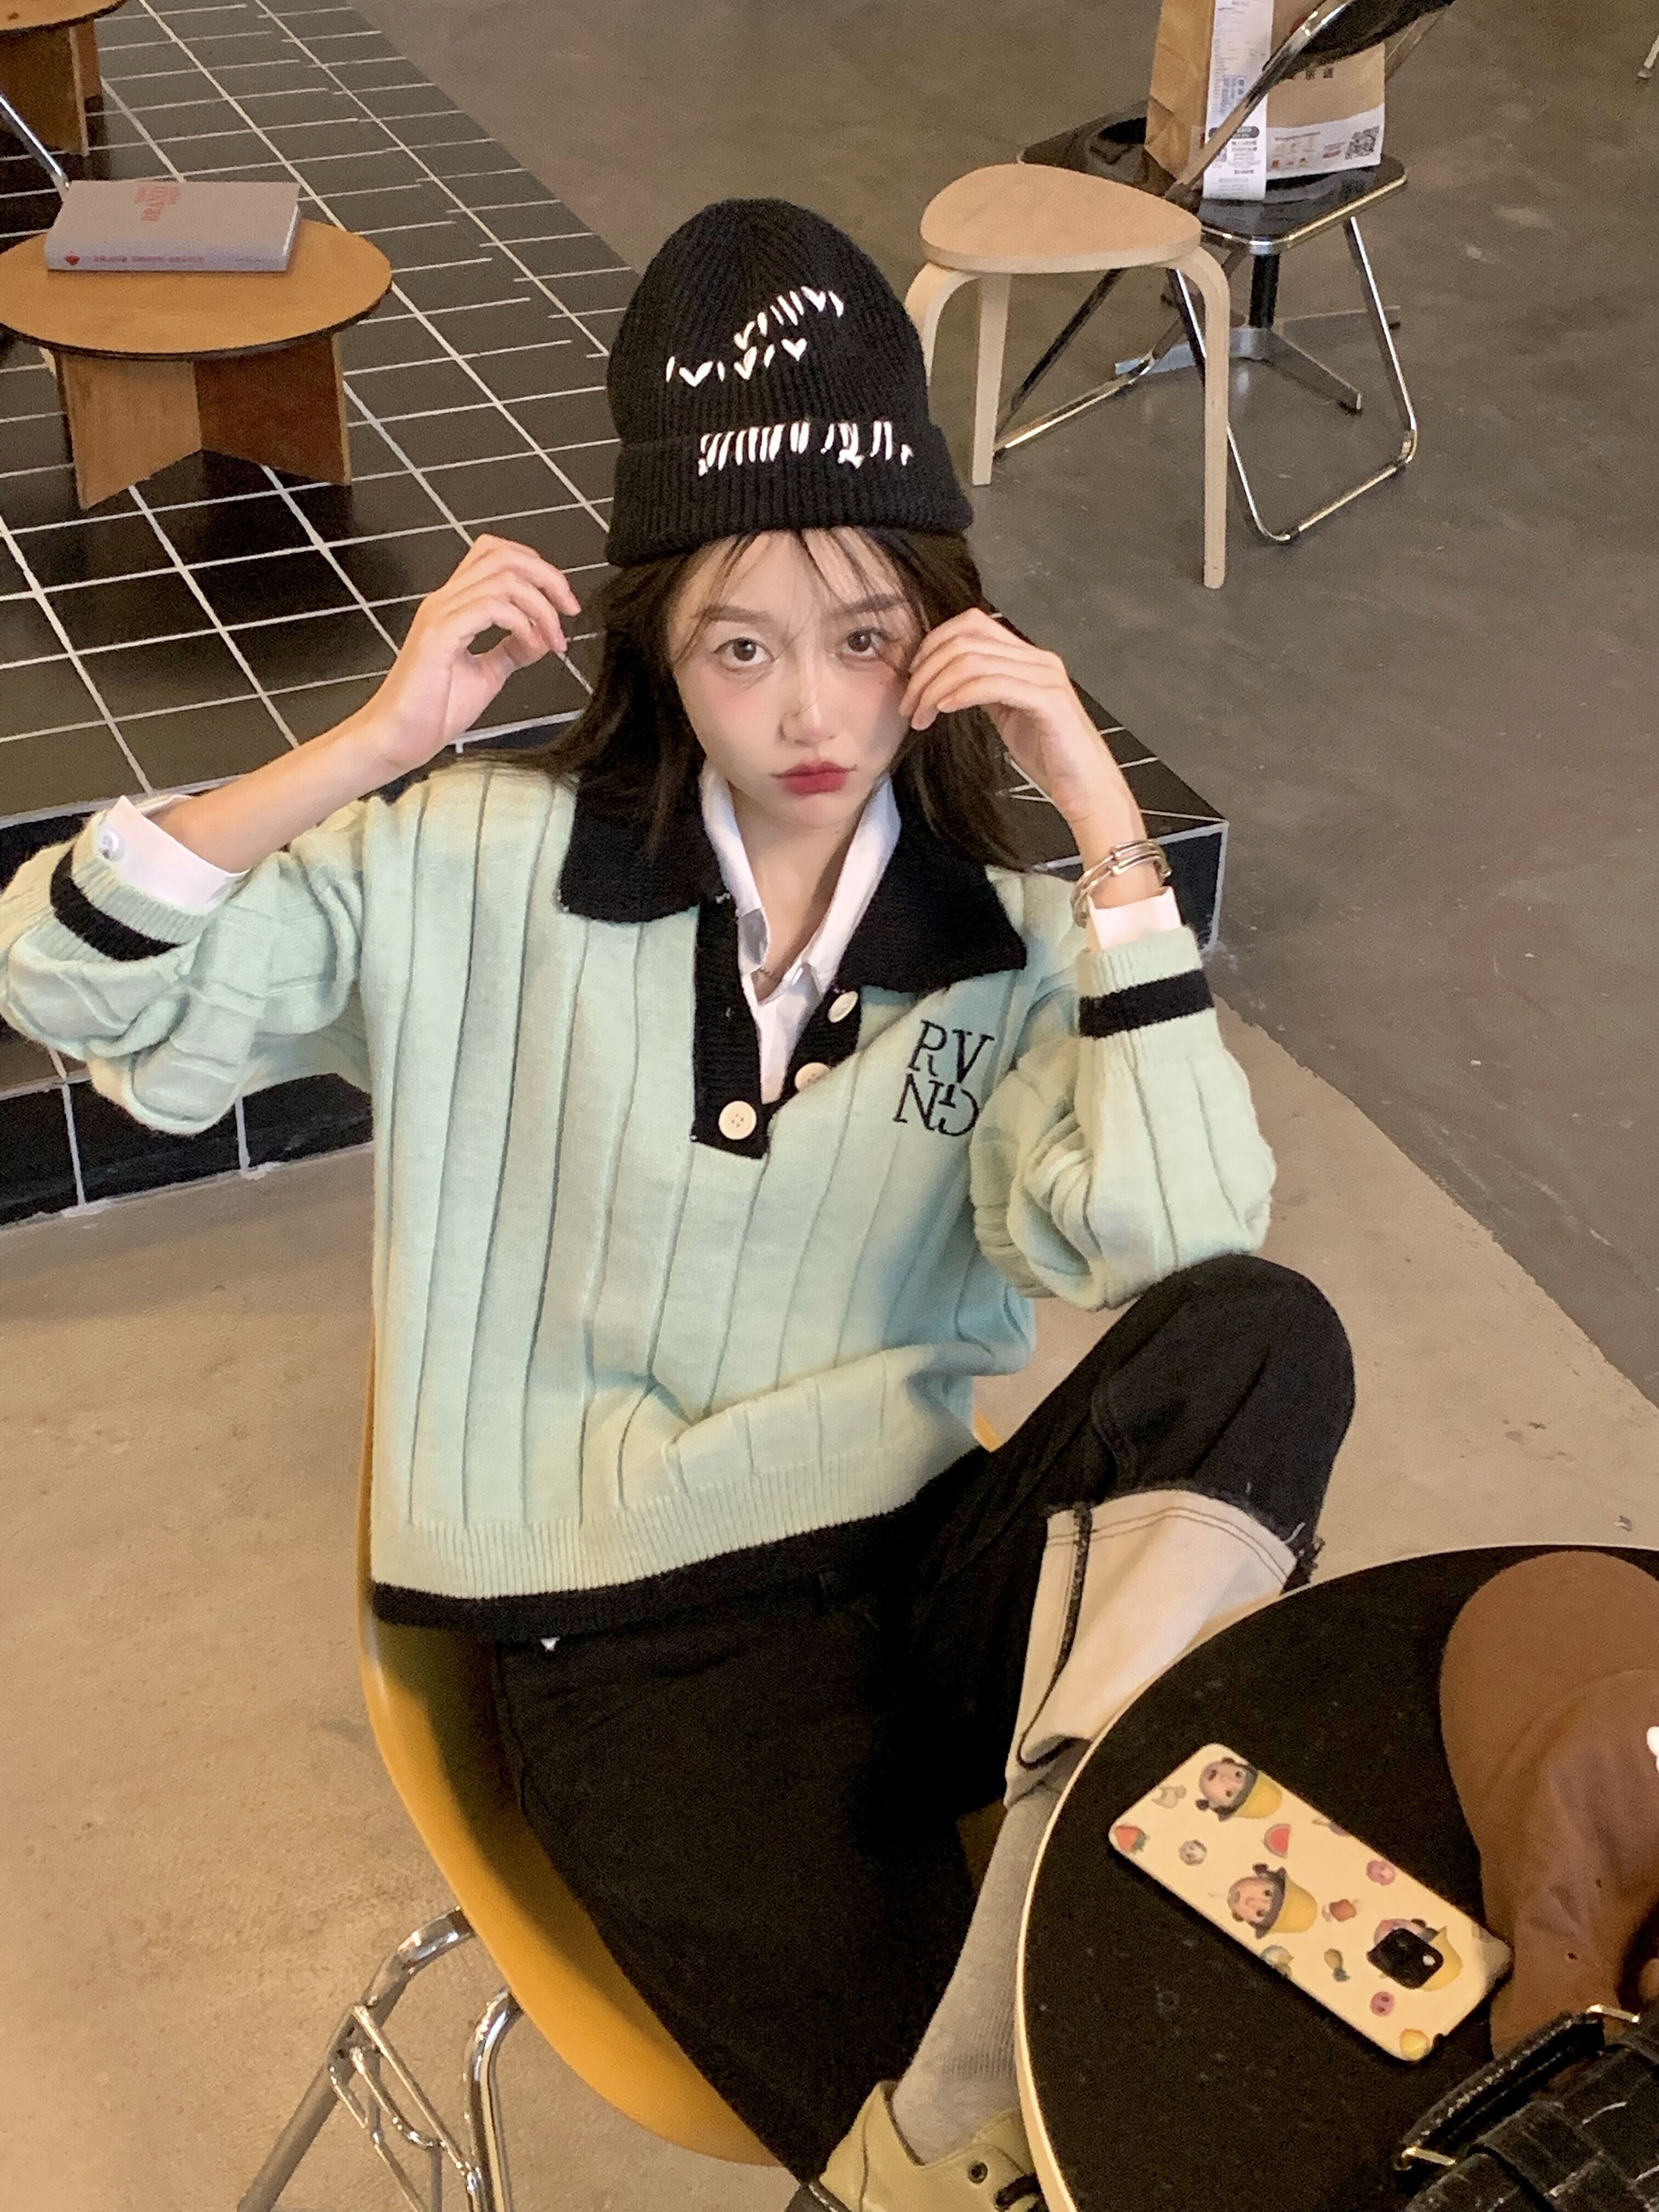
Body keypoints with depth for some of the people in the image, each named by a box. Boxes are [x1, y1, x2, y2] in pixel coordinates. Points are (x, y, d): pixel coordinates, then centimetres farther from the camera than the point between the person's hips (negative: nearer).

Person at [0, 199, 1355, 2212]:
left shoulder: (1002, 952, 4)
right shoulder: (488, 865, 0)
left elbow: (1168, 1253, -14)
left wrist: (1110, 834, -15)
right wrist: (382, 741, -15)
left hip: (929, 1557, 4)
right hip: (632, 1632, -3)